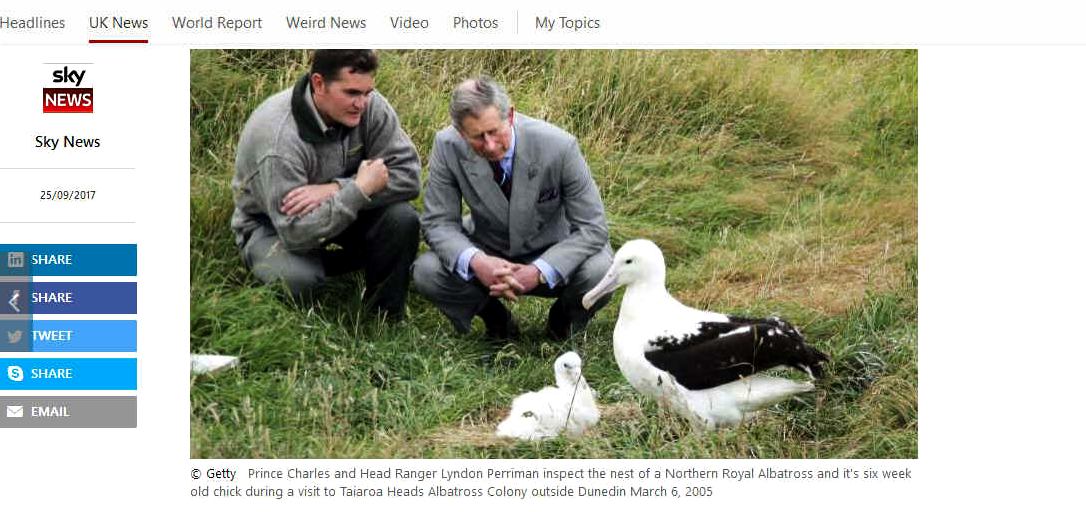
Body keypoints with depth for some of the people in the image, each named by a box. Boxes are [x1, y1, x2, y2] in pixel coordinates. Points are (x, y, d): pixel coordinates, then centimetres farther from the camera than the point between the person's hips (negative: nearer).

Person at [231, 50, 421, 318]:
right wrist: (360, 189, -34)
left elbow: (407, 175, -21)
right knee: (299, 277, -37)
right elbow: (297, 234, -34)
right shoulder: (279, 139, -32)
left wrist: (333, 190, -31)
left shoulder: (370, 106, -17)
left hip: (342, 216, 5)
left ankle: (385, 321, -3)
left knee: (402, 218, -24)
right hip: (273, 228, -5)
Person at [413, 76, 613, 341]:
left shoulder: (559, 146, -26)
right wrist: (475, 261, -36)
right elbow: (438, 222, -14)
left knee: (599, 272, -33)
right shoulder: (447, 147, -21)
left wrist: (539, 272, -35)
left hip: (552, 255, -2)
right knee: (426, 272, -25)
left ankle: (565, 317, 5)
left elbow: (593, 228, -21)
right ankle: (494, 315, 6)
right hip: (487, 254, 2)